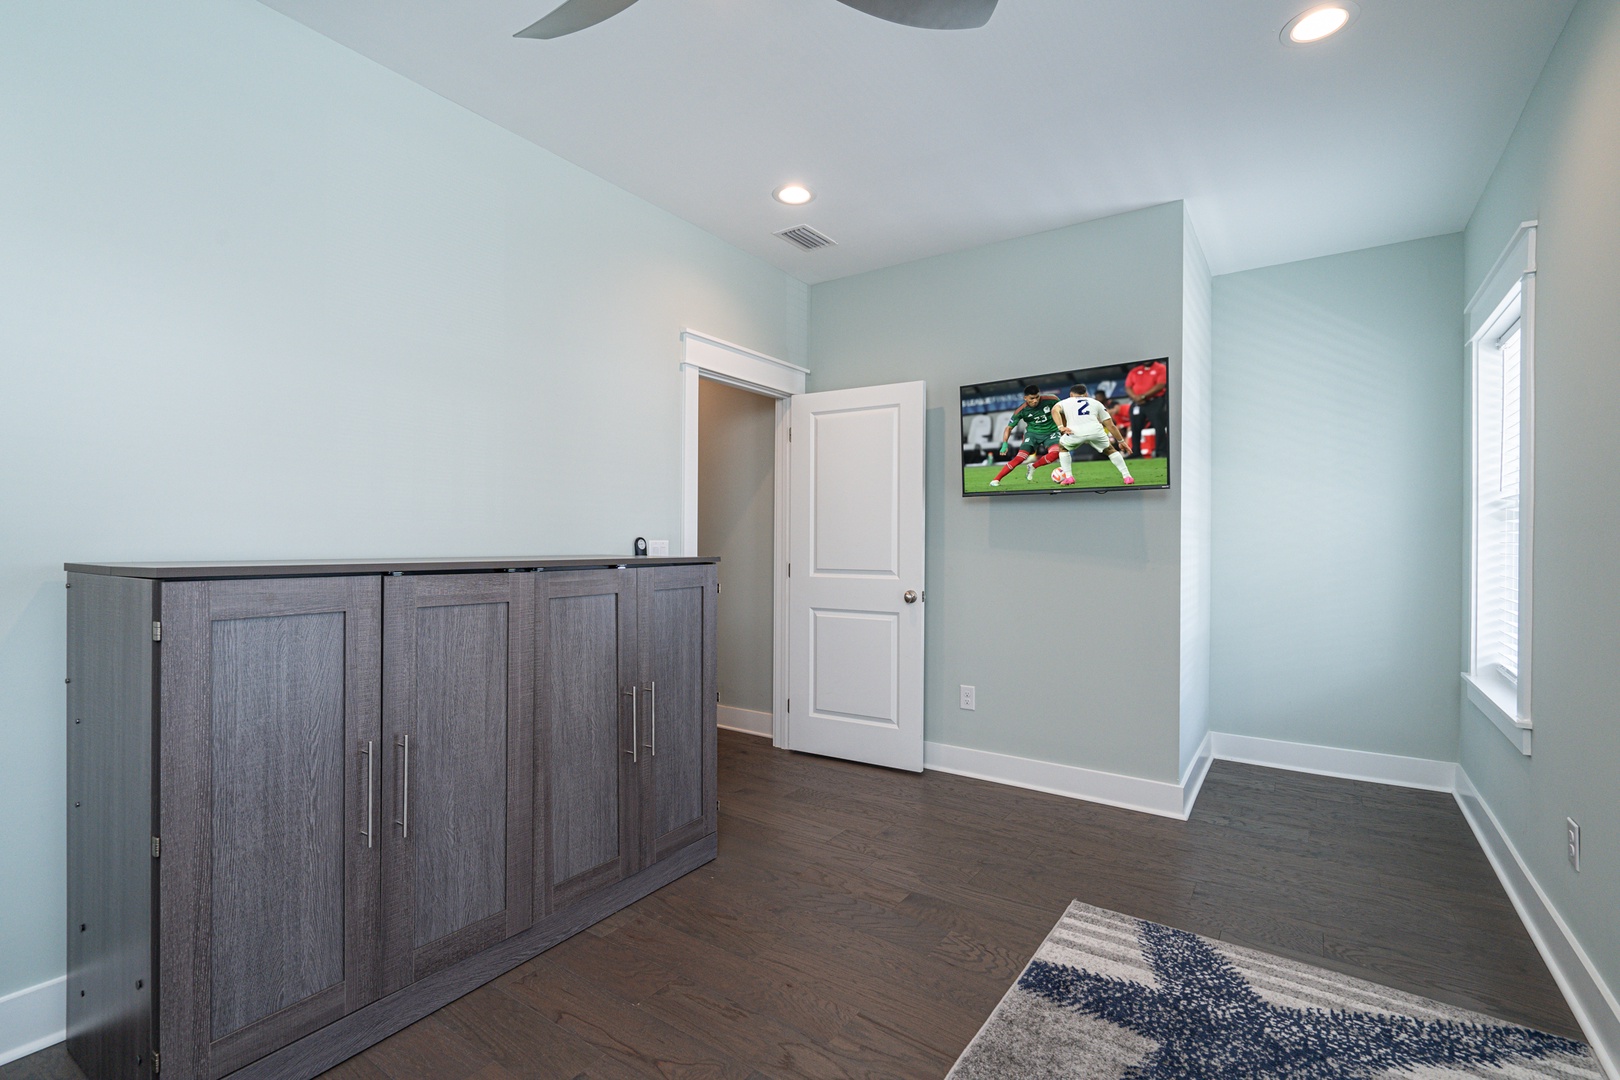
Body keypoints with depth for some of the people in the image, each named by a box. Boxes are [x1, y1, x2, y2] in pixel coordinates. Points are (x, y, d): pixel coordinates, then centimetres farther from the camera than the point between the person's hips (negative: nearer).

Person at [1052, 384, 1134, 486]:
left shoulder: (1064, 402, 29)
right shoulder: (1095, 402, 33)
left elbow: (1055, 410, 3)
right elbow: (1111, 425, 28)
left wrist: (1061, 427, -8)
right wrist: (1121, 441, 36)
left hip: (1075, 432, -1)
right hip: (1096, 430, 1)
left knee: (1062, 448, 31)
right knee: (1110, 450, 29)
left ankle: (1068, 477, 22)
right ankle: (1127, 476, 22)